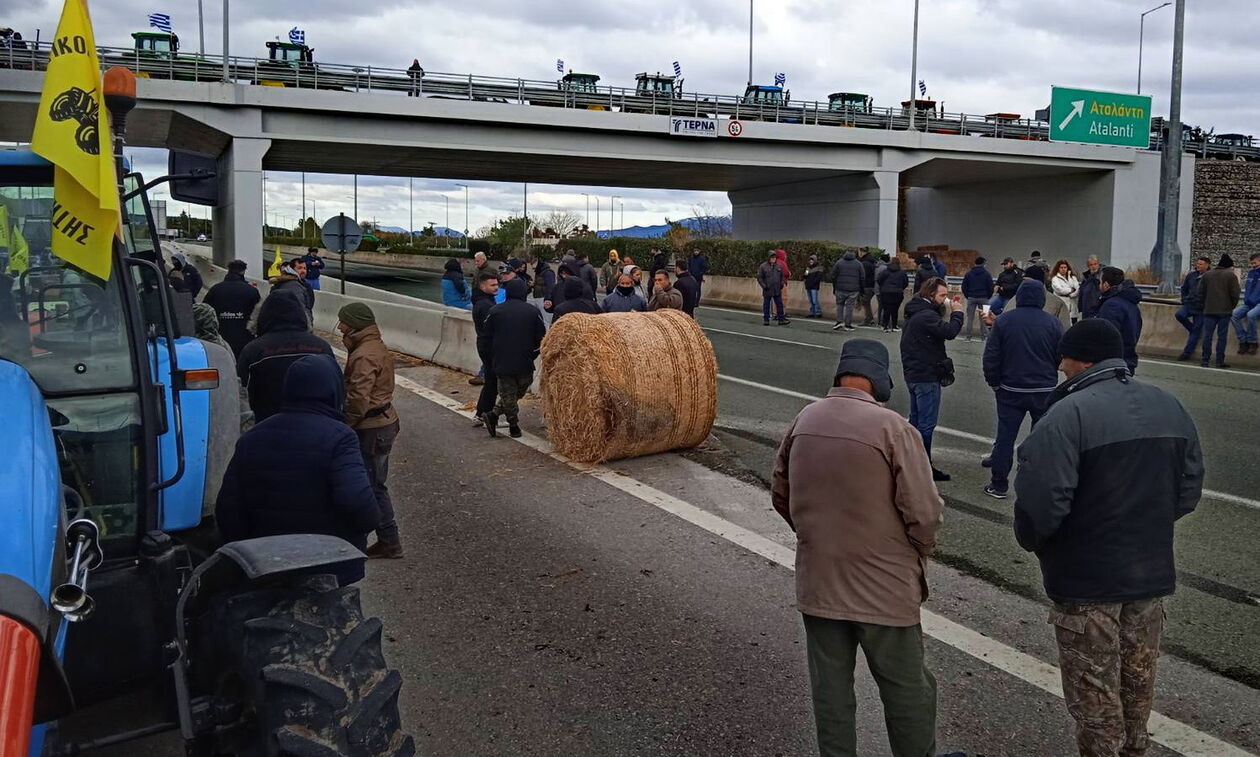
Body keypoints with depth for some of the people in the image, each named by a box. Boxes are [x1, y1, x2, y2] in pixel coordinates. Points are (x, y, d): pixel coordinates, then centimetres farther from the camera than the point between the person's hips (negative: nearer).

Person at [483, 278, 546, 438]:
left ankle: (514, 426, 3)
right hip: (525, 364, -1)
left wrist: (494, 357, 15)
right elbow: (541, 339, -1)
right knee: (519, 392, 13)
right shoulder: (533, 312, -3)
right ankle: (495, 415, 4)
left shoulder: (495, 311, 0)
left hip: (502, 363, 1)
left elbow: (488, 339, 4)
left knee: (508, 394, 10)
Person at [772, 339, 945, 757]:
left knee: (829, 688, 16)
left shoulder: (804, 420, -2)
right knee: (907, 689, 14)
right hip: (884, 587, -5)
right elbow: (925, 513, -16)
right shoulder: (892, 428, -19)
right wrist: (916, 557, 4)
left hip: (817, 583, 5)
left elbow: (780, 495, 9)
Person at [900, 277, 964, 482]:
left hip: (914, 373, 11)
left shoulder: (916, 312, 12)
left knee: (916, 419, 18)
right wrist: (957, 313, -16)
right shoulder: (926, 315, -21)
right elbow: (949, 331, -30)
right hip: (927, 376, -11)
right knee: (926, 424, -5)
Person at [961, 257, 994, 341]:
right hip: (983, 298, -1)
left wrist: (967, 296, 14)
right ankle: (984, 336, 5)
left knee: (970, 318, 4)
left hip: (971, 298, 1)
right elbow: (991, 287, -2)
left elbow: (964, 287, 4)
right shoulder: (987, 274, -2)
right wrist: (988, 296, 11)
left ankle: (968, 337, 3)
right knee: (983, 318, 5)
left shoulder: (968, 274, 3)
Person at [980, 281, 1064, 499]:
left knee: (1005, 436, 6)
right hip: (1045, 390, 0)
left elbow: (991, 357, -5)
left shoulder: (1004, 320, -6)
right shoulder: (1054, 323, -7)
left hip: (1010, 390, 0)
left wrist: (994, 383, 8)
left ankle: (999, 484, 10)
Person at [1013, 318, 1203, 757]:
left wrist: (1030, 541, -7)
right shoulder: (1168, 406, 3)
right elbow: (1189, 489, 8)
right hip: (1153, 572, 7)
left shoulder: (1069, 414, -21)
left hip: (1087, 579, -7)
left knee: (1094, 693, 8)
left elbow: (1041, 502, -26)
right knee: (1137, 681, 23)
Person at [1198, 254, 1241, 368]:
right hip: (1225, 311, -3)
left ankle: (1205, 360, 2)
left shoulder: (1207, 275, 8)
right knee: (1222, 336, 1)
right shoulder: (1231, 276, -4)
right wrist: (1232, 306, 9)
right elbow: (1235, 294, -5)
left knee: (1207, 335, 4)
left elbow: (1201, 293, 11)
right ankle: (1220, 361, 0)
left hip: (1209, 311, 3)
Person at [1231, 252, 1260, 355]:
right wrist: (1246, 299, 5)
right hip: (1248, 304, 6)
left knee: (1250, 315, -35)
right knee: (1234, 315, -18)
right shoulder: (1251, 273, 15)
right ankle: (1243, 341, -10)